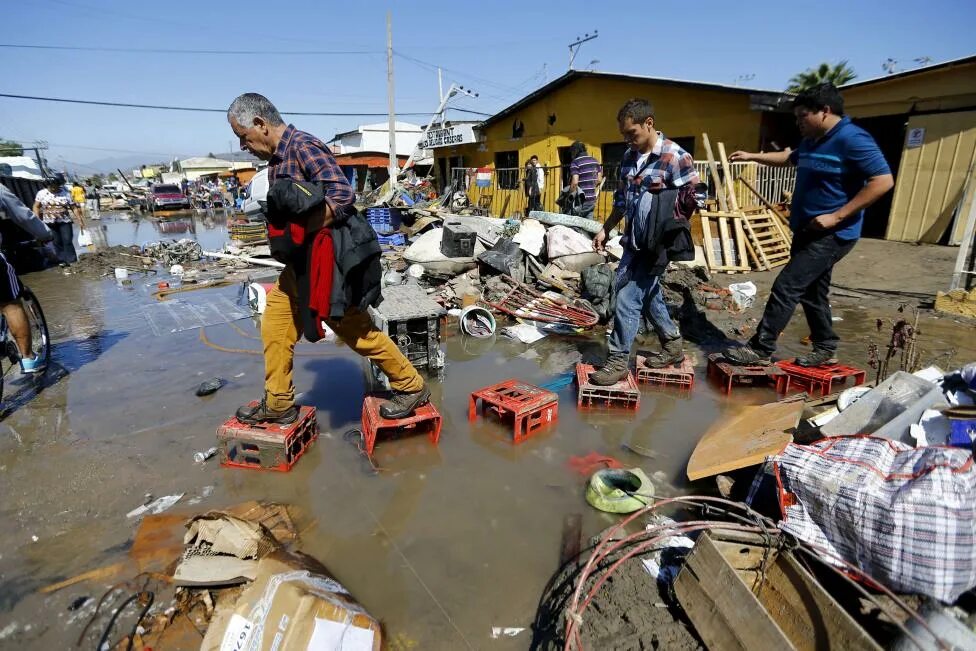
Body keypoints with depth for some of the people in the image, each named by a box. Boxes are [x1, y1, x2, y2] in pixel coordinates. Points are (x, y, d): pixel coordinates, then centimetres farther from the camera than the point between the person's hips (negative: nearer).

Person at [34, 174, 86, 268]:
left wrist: (79, 220, -2)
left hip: (65, 221, -1)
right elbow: (36, 207, 6)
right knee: (57, 242, 3)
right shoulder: (42, 193, 5)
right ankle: (62, 261, 9)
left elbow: (74, 208, 4)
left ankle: (72, 262, -6)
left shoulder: (65, 194, 4)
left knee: (68, 241, -7)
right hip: (50, 223, 1)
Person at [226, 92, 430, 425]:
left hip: (326, 259, -10)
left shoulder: (302, 146, -15)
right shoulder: (277, 158, 14)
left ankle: (411, 387, 16)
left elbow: (342, 194, -24)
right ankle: (278, 404, 24)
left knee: (357, 329, 0)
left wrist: (299, 231, -21)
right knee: (275, 324, 11)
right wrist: (279, 234, 5)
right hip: (300, 262, 10)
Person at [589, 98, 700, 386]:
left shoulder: (675, 157, -13)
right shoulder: (629, 157, 9)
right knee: (648, 295, 18)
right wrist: (605, 229, 14)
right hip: (633, 242, 8)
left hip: (656, 245, -8)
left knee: (628, 299, -7)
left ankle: (618, 361, 5)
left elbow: (694, 200, -10)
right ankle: (673, 344, 37)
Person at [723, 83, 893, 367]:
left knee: (786, 287, -12)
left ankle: (760, 349, -6)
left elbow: (883, 181, -22)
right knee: (811, 292, 14)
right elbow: (790, 158, 34)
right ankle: (825, 349, 27)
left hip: (831, 235, -10)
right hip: (808, 231, 10)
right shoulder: (810, 142, 11)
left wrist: (836, 216, -24)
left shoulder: (852, 139, -17)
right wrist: (751, 156, 30)